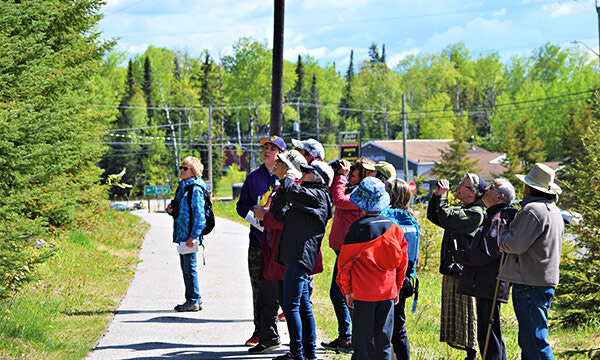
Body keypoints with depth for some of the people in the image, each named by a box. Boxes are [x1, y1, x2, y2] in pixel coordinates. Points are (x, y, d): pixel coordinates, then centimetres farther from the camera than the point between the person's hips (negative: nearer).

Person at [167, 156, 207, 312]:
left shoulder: (195, 190, -12)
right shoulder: (181, 187, 16)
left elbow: (199, 214, -17)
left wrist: (194, 236, -22)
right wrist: (170, 210, 4)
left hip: (190, 236, -10)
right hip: (181, 235, 10)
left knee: (190, 268, -7)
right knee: (185, 268, 13)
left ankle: (193, 301, -1)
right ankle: (194, 299, 19)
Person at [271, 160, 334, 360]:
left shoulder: (318, 196, -7)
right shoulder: (307, 197, 21)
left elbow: (293, 192, -22)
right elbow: (280, 215, 20)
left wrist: (289, 176, -3)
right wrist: (283, 185, 12)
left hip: (300, 258, -10)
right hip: (296, 258, 10)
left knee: (291, 306, -10)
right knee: (303, 304, 14)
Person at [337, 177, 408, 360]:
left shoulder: (358, 228, -11)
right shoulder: (394, 228, 2)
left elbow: (346, 260, -6)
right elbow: (402, 261, 9)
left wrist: (347, 289, 4)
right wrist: (397, 288, 20)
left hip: (364, 293, -4)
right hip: (388, 292, 4)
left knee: (363, 340, 3)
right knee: (383, 340, 11)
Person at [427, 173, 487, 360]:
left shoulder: (475, 213, -15)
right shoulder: (460, 210, 16)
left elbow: (446, 219, -24)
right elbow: (433, 216, 22)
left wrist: (442, 197, -12)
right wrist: (437, 196, 8)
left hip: (463, 273, -10)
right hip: (452, 270, 10)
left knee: (466, 315, -5)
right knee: (455, 314, 14)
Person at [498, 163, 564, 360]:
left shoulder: (532, 210, -14)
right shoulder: (554, 212, 18)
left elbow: (515, 245, -18)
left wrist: (504, 236, 3)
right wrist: (508, 244, 12)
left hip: (530, 285, -10)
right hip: (547, 281, 10)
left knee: (534, 339, -8)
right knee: (528, 339, 14)